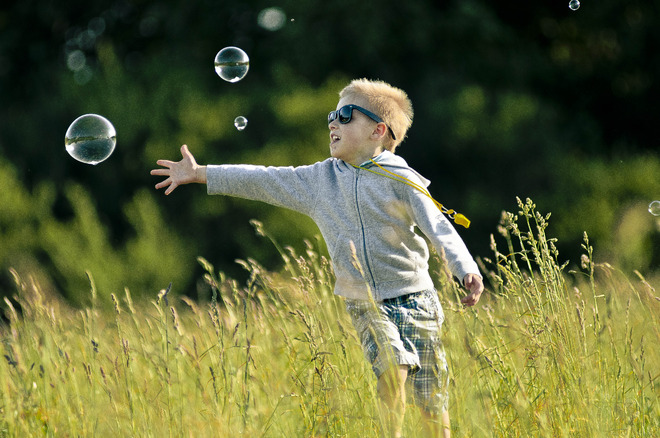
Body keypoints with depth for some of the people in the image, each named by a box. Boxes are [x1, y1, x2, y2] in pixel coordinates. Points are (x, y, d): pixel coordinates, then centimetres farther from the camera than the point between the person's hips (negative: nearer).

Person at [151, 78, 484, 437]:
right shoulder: (319, 179, 10)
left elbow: (438, 227, -9)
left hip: (413, 297, -2)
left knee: (431, 401, -5)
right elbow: (263, 181, 15)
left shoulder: (399, 179, -3)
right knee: (391, 368, -24)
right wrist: (199, 174, 15)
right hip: (364, 306, 2)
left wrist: (467, 270, -25)